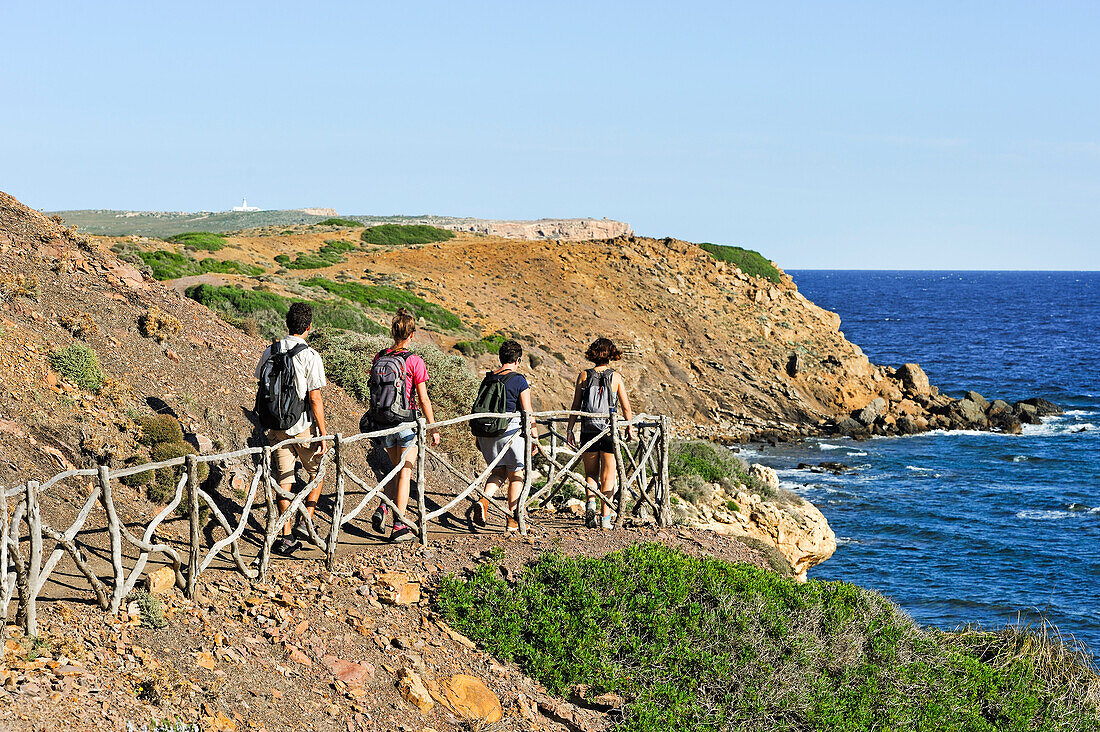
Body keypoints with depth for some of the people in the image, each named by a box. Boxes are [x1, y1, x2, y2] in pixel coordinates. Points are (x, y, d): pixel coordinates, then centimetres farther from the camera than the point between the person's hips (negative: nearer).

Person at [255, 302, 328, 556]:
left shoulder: (270, 351, 0)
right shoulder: (310, 356, -16)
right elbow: (315, 399, -16)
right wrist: (323, 435, -10)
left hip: (276, 426, 4)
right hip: (303, 426, -4)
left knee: (283, 478, 10)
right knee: (317, 471, 18)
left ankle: (285, 536, 9)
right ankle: (306, 524, 13)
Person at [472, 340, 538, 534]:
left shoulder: (488, 378, 7)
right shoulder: (519, 380, -8)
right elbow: (528, 412, -9)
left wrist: (479, 436, 20)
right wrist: (535, 436, 0)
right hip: (510, 430, -5)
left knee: (498, 472, 19)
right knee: (516, 475, 8)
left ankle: (483, 500, -8)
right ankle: (513, 521, 10)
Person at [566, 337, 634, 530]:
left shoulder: (584, 376, -1)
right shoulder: (616, 377, -3)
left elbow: (575, 406, -1)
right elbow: (626, 407, 0)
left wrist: (569, 430, 5)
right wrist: (629, 428, 15)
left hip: (588, 431, 1)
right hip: (610, 430, -1)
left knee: (591, 474, 15)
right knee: (608, 476, 8)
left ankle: (590, 503, -9)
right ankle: (605, 518, 5)